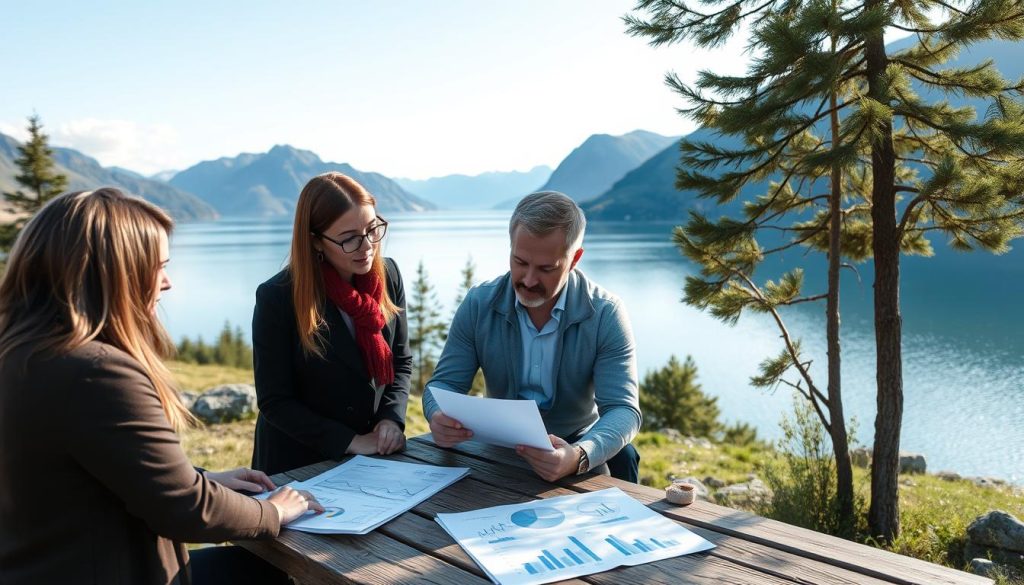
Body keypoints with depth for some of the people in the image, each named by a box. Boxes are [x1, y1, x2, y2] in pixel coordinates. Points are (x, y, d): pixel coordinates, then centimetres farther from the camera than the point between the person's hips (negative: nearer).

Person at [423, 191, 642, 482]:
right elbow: (444, 383, -4)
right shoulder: (478, 305, -8)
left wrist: (579, 456, -42)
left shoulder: (605, 315, -15)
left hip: (576, 445, 0)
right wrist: (439, 416, -30)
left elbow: (623, 410, -20)